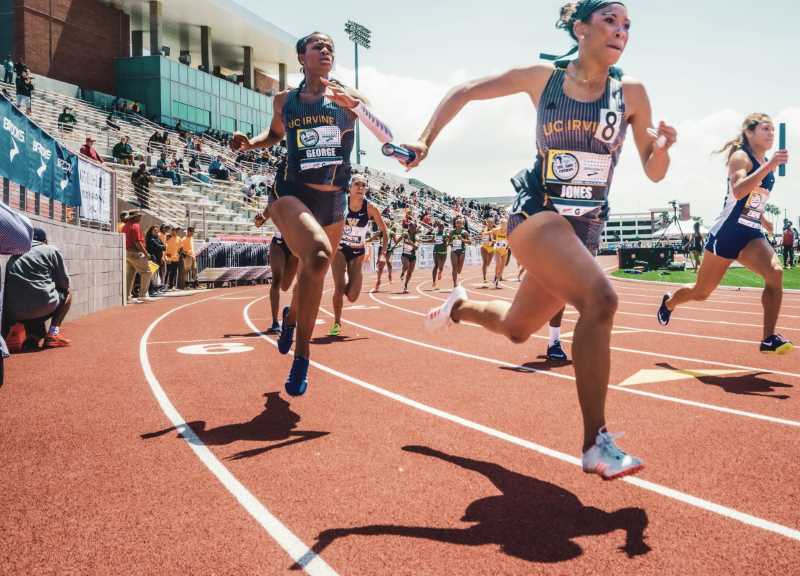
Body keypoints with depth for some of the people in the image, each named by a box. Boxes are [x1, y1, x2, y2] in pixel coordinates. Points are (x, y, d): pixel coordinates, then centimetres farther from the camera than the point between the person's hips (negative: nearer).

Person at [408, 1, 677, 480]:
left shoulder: (631, 93, 1)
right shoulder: (542, 79, -2)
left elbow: (654, 174, 3)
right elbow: (464, 93, 8)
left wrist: (662, 147, -18)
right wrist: (426, 141, -1)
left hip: (585, 227, 5)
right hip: (536, 213, -4)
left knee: (516, 329, 16)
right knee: (600, 298, -30)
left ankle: (459, 306, 49)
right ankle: (597, 444, -22)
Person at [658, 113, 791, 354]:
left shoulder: (766, 163, 14)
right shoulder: (741, 157, -10)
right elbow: (738, 192, -31)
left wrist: (762, 219, 25)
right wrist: (769, 166, -36)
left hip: (752, 235, 6)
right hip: (727, 233, -6)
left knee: (776, 272, -23)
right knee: (701, 292, 7)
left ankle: (769, 338, -19)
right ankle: (668, 303, 39)